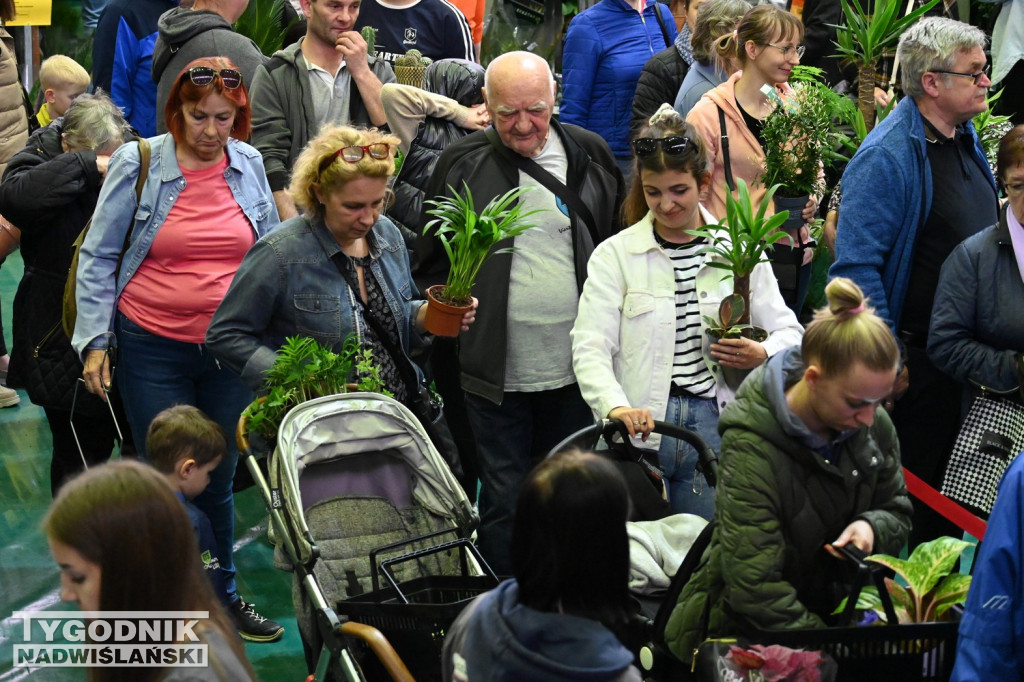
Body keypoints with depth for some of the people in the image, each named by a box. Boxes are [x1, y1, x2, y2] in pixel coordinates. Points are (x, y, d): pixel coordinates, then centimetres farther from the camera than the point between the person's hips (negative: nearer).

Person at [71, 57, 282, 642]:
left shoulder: (251, 165, 2)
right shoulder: (138, 164, -6)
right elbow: (99, 257, -1)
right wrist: (94, 341, -5)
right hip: (153, 348, -2)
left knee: (219, 480, 12)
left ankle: (223, 596, 28)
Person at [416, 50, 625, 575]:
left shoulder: (591, 156, 3)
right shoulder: (462, 165, -3)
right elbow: (431, 265, 5)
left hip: (574, 370, 2)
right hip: (497, 371, -2)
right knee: (504, 500, 5)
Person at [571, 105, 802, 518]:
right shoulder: (614, 255, 4)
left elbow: (788, 332, 12)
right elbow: (589, 348, -6)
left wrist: (762, 355, -13)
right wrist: (615, 406, -26)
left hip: (713, 425, 1)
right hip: (640, 428, -1)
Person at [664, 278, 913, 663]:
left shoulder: (874, 425, -2)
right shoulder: (752, 448, -22)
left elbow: (898, 512, 13)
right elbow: (755, 587, -23)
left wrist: (871, 528, -10)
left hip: (832, 613, 5)